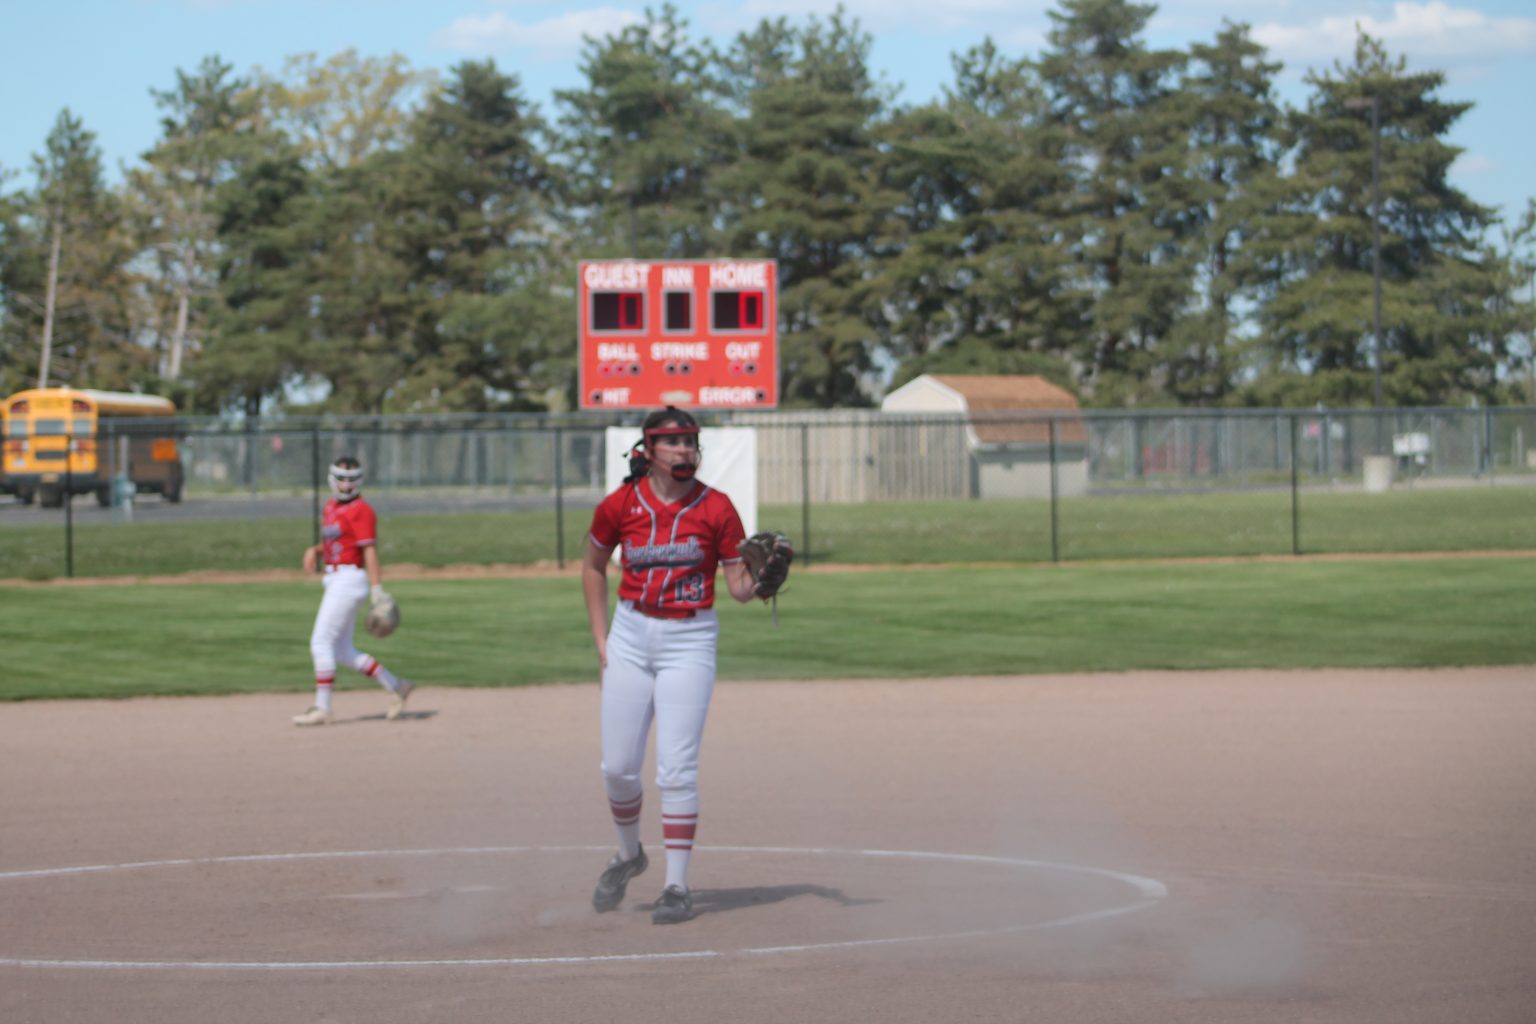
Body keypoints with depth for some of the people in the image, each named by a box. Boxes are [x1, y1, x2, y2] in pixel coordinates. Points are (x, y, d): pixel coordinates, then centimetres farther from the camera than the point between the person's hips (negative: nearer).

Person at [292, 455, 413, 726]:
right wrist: (315, 551, 4)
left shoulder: (361, 510, -11)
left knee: (321, 643, -10)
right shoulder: (331, 507, 16)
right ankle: (395, 686, 19)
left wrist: (378, 591, -24)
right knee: (341, 651, 11)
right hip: (335, 581, 10)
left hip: (349, 579, -10)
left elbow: (370, 552, -17)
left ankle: (322, 708, -6)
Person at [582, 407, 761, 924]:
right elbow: (593, 567, 13)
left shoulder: (716, 508, -7)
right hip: (631, 636, 2)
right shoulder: (620, 506, -4)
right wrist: (601, 639, 8)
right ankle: (629, 854, 33)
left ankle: (677, 885, -2)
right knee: (617, 766, 6)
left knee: (676, 768, -9)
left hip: (690, 642, -2)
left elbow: (739, 588, -3)